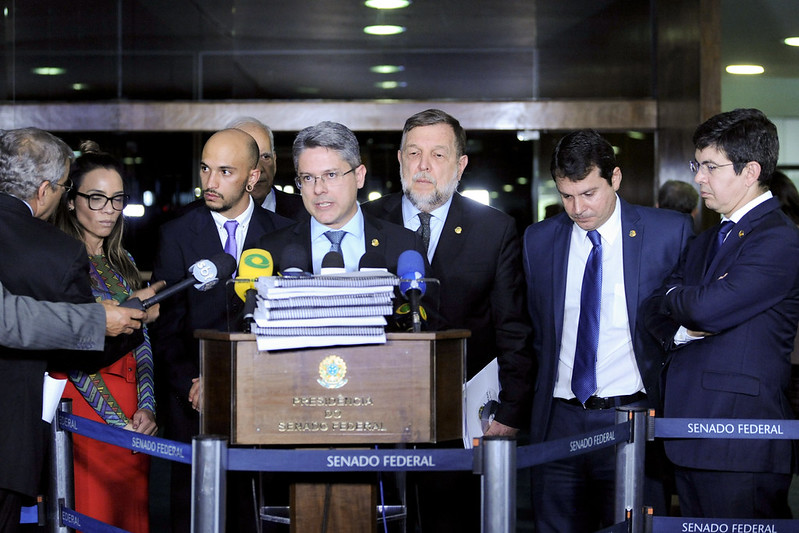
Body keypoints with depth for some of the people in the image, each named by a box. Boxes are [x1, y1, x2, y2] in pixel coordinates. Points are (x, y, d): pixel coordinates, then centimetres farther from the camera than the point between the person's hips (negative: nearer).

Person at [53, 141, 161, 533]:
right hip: (83, 403, -6)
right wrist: (117, 419, -13)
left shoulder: (123, 262, 16)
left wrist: (146, 407, -1)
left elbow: (142, 342, 14)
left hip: (131, 409, 6)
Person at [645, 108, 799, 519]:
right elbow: (656, 315, 16)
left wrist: (674, 296, 2)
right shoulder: (705, 243, 20)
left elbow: (710, 308, -20)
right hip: (691, 439, 9)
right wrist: (681, 331, -7)